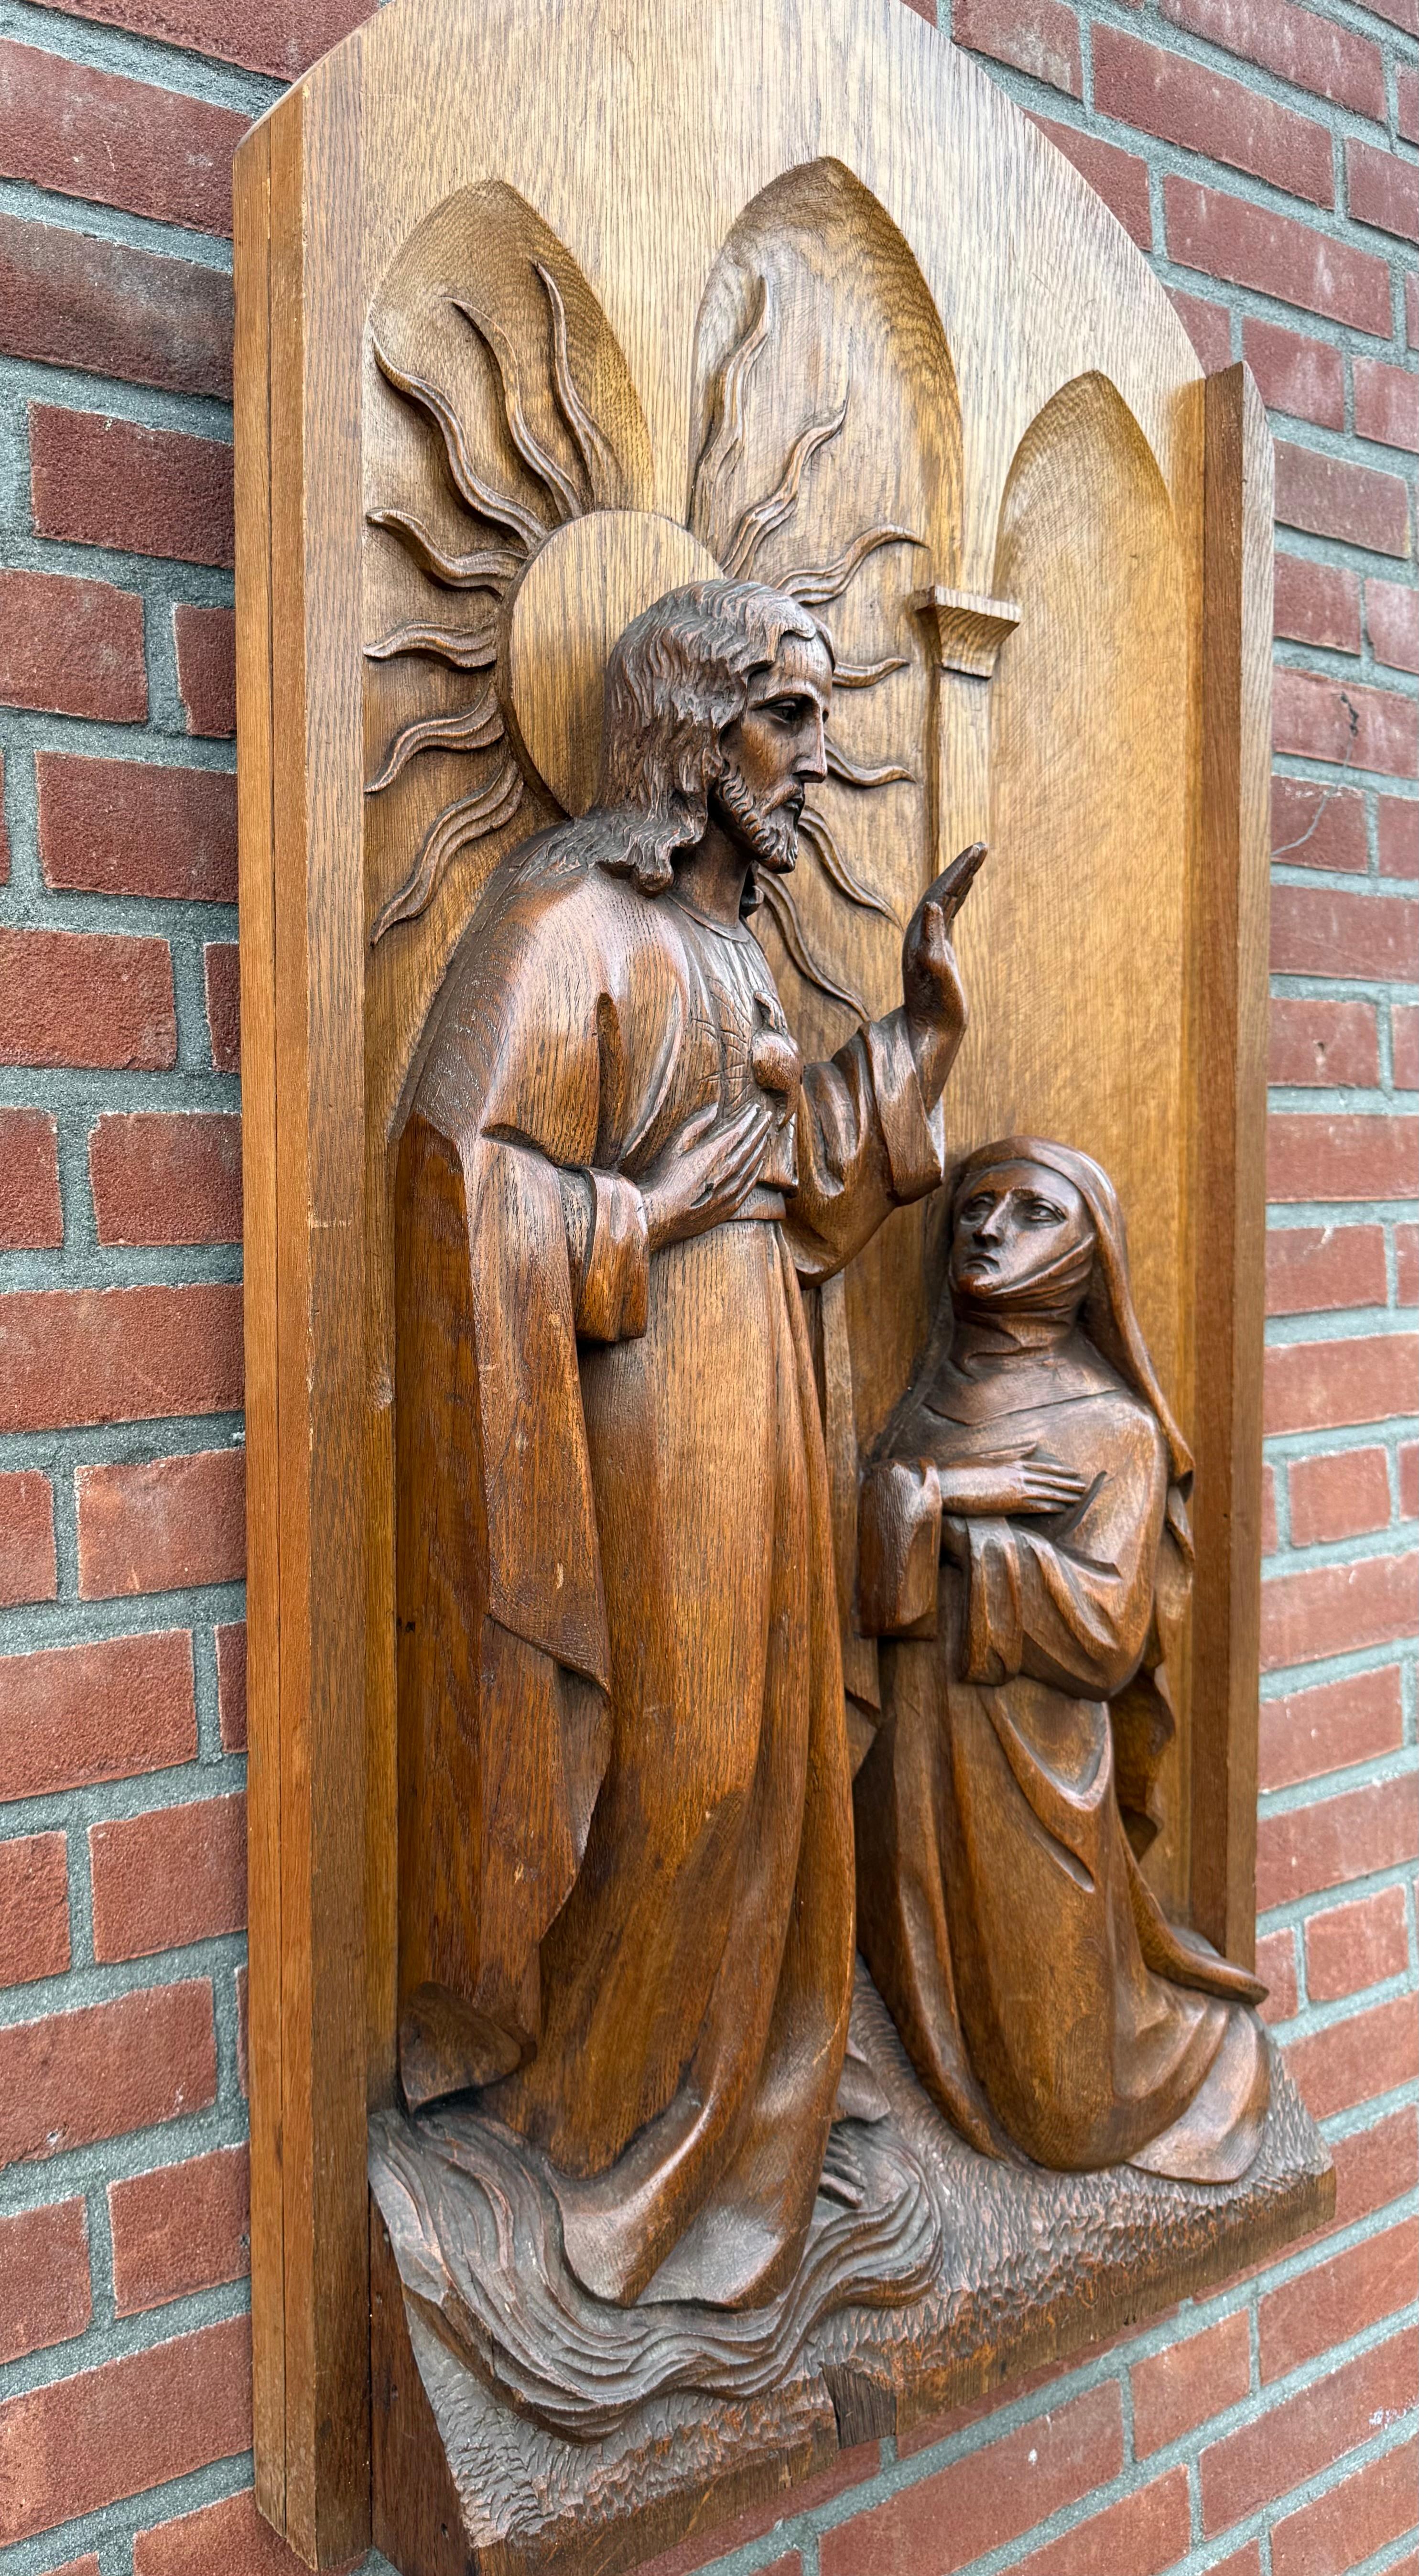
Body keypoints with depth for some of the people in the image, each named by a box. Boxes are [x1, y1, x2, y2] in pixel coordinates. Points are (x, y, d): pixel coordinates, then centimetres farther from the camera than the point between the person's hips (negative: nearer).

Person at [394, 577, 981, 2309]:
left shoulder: (725, 939, 14)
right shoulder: (565, 921, -14)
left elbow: (804, 1184, 15)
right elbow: (478, 1210, -21)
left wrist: (920, 1018, 10)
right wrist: (669, 1209, -15)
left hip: (744, 1399, 9)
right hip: (631, 1410, -9)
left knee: (741, 1754, 16)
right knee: (646, 1764, 3)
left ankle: (720, 2109, 36)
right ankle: (582, 2115, 27)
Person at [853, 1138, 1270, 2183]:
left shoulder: (1113, 1428, -7)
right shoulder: (930, 1399, 10)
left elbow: (1104, 1634, -18)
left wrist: (952, 1525, -16)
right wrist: (946, 1491, -12)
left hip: (1029, 1786, -4)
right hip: (917, 1777, 4)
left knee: (1056, 2108, 9)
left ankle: (1196, 2031, 36)